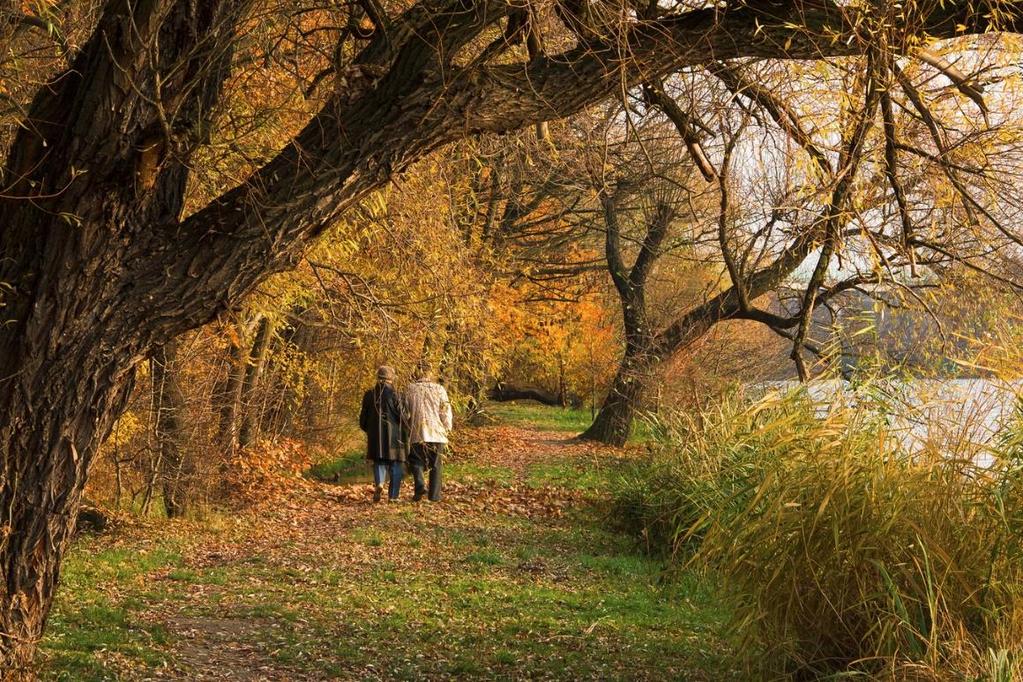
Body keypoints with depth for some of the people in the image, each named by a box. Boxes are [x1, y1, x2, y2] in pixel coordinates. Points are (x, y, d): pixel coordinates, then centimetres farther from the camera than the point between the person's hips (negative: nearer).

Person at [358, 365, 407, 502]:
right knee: (395, 464, 6)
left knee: (379, 461, 12)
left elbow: (363, 419, 10)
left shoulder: (369, 395, 5)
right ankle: (393, 495, 2)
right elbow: (401, 414, -10)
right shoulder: (392, 393, -8)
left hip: (375, 435, 3)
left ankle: (378, 483, -17)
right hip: (393, 434, -3)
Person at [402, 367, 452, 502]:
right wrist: (447, 429, 10)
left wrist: (406, 430, 17)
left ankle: (420, 485, -13)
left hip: (417, 433, -1)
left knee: (415, 460, 11)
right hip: (437, 433, 1)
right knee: (435, 465, 9)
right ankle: (434, 495, 7)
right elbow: (446, 411, 0)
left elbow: (405, 413, 4)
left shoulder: (409, 389, 2)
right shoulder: (439, 389, 2)